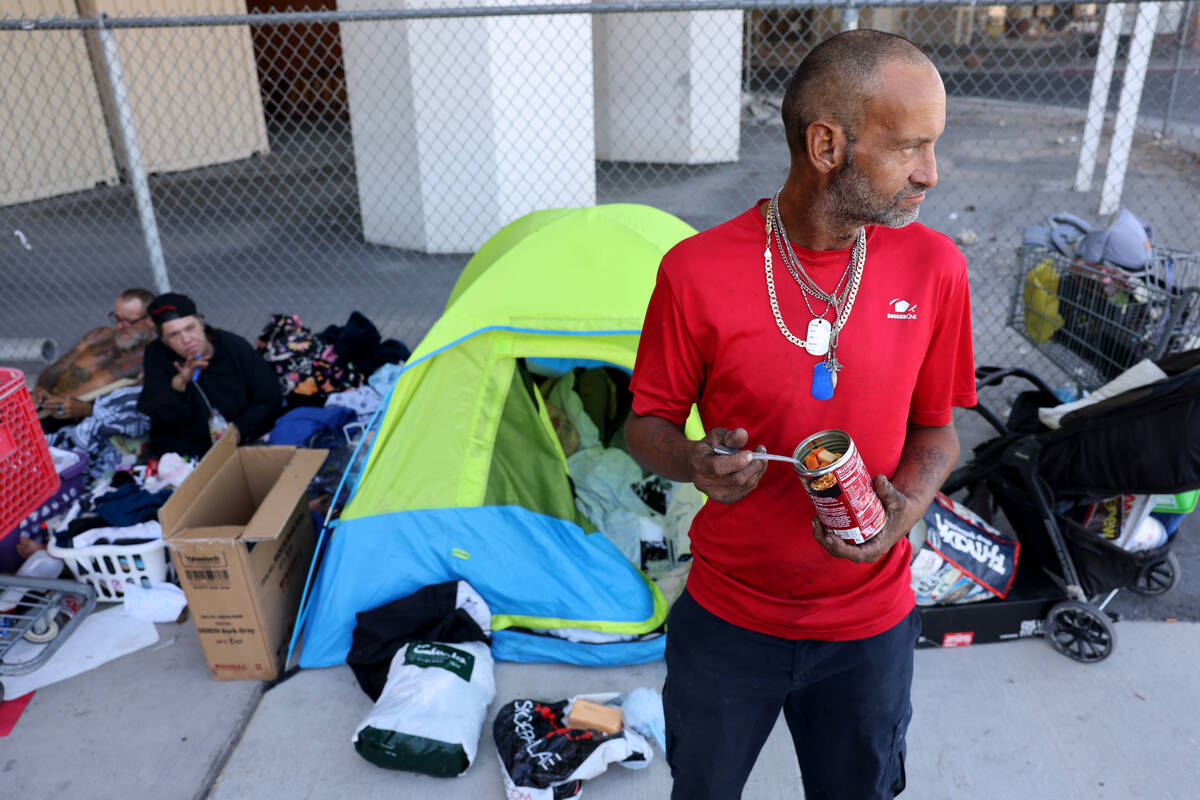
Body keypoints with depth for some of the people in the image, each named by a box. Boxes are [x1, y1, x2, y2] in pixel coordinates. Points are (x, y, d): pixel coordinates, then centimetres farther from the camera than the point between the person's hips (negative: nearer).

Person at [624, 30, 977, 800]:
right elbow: (649, 422, -6)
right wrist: (695, 462, -28)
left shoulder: (934, 267, -11)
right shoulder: (698, 270, -18)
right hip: (726, 617, -1)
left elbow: (935, 428, 2)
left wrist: (907, 507, -18)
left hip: (869, 625, 2)